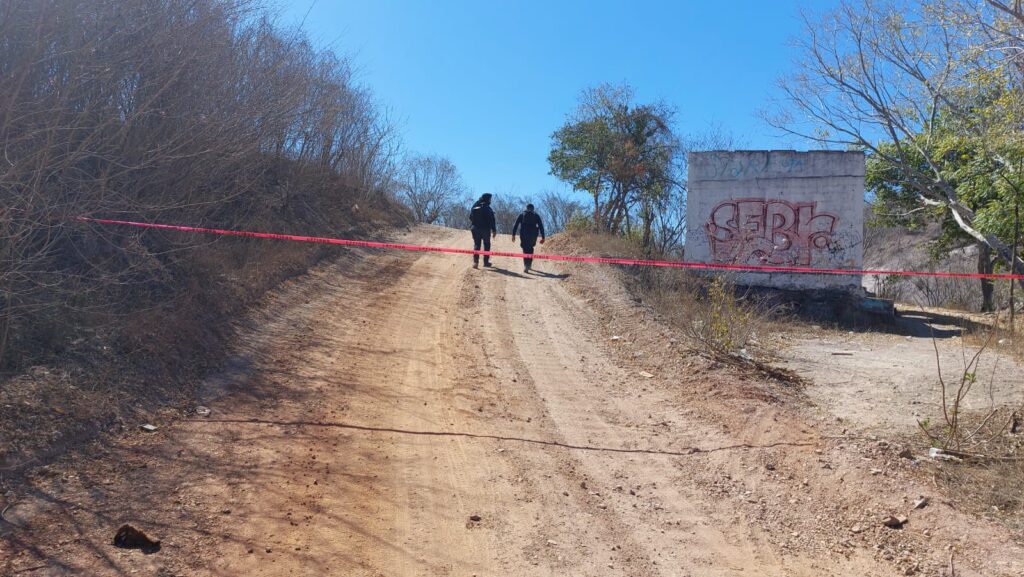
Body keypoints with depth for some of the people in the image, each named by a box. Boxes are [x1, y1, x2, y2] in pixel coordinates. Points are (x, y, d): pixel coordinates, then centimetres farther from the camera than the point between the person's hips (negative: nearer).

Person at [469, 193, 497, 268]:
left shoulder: (474, 207, 5)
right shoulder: (488, 208, -12)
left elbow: (470, 218, 11)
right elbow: (492, 220, -12)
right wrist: (494, 230, -7)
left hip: (475, 229, 4)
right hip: (485, 229, -4)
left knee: (476, 245, 8)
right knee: (486, 245, 11)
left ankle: (475, 261, -7)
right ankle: (486, 262, 14)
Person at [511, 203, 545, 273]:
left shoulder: (522, 215, 12)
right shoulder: (536, 216, 11)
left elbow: (516, 225, 4)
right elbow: (541, 226, 4)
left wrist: (513, 235, 4)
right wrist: (543, 237, 4)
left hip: (524, 235, -1)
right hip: (533, 235, 1)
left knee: (525, 250, 3)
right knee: (530, 248, 22)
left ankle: (526, 266, -14)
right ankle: (529, 264, 22)